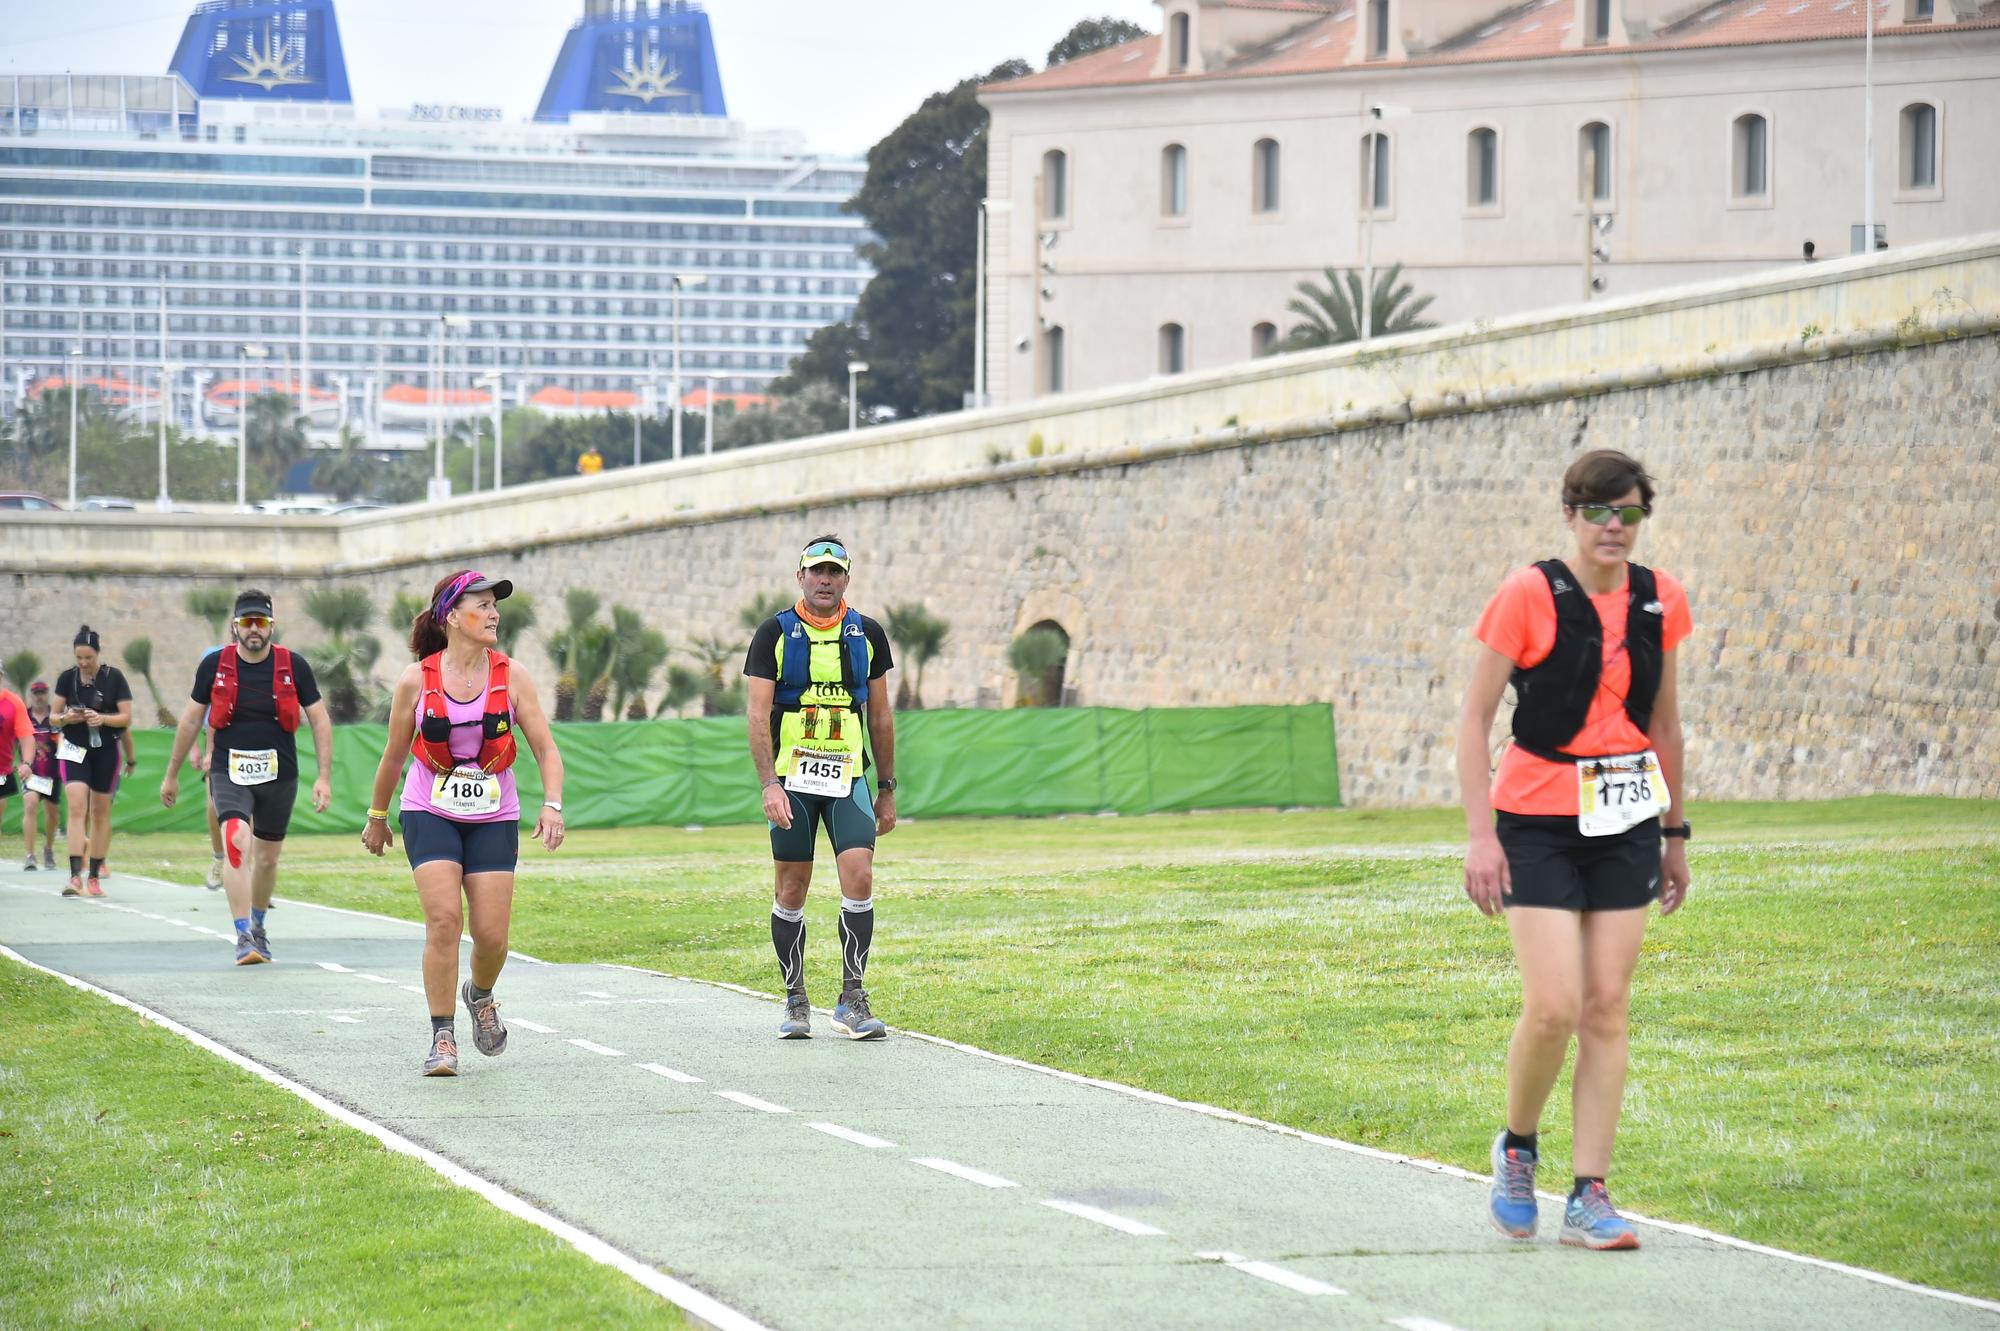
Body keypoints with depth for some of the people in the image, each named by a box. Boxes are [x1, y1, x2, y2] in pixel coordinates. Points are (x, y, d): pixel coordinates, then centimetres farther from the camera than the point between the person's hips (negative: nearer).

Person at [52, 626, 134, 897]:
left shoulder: (114, 677, -3)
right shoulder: (67, 678, 2)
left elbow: (126, 717, -3)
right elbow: (55, 716, 7)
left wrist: (102, 718, -21)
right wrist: (66, 718, -16)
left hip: (105, 752, 0)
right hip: (74, 750, 0)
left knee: (100, 813, 6)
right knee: (77, 807, -15)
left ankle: (94, 877, 16)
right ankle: (75, 877, -22)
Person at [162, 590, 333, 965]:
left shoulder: (293, 666, -2)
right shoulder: (215, 665, -1)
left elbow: (320, 720, 4)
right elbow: (191, 720, 9)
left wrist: (324, 776, -4)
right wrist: (172, 775, 14)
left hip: (279, 775, 2)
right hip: (229, 773, -1)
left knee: (267, 857, 13)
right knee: (237, 843, -23)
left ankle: (258, 927, 38)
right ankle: (243, 937, -23)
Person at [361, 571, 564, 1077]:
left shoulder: (512, 676, -2)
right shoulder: (417, 680, -5)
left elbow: (545, 748, -2)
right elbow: (394, 755, 7)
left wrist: (552, 805, -18)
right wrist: (377, 817, 15)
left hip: (494, 818, 1)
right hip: (430, 814, -1)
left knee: (492, 933, -5)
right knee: (443, 919, -18)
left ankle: (480, 994, 30)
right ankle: (442, 1039, -9)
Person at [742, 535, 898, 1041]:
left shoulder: (867, 634, 8)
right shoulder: (775, 633, 0)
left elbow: (880, 717, 14)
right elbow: (759, 715, -4)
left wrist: (887, 789, 13)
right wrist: (769, 784, -15)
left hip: (849, 777, 1)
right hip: (791, 780, -1)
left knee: (859, 879, -12)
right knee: (792, 890, 2)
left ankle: (852, 1000, -6)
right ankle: (795, 1002, 13)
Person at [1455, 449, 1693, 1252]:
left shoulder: (1660, 601, 4)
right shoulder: (1529, 597, -9)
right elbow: (1473, 718, -7)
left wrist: (1675, 834, 17)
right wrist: (1480, 834, -14)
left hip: (1627, 824, 4)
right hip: (1538, 822, -4)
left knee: (1608, 1007, 0)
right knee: (1554, 1006, -13)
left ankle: (1589, 1200, 4)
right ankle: (1516, 1149, 15)